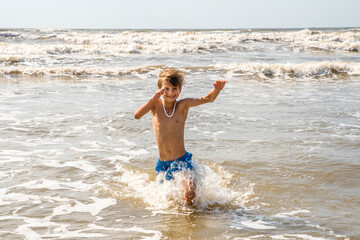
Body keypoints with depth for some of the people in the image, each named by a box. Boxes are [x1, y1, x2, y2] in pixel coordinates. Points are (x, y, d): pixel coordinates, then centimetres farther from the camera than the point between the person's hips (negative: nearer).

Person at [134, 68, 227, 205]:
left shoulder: (182, 105, -8)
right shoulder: (156, 105, -5)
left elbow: (207, 99, -18)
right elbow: (137, 116, -20)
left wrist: (217, 89, -38)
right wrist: (153, 99, -29)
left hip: (182, 160, -2)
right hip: (163, 163, 2)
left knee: (190, 193, -20)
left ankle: (188, 205, 14)